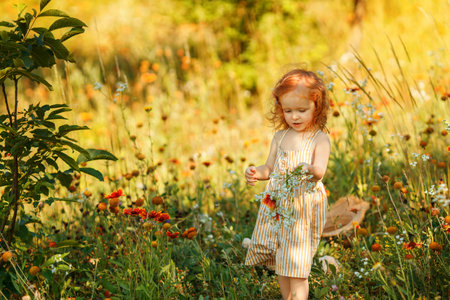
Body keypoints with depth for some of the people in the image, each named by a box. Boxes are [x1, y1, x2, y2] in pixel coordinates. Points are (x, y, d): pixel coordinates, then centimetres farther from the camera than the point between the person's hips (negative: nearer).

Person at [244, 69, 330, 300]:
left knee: (296, 266, -8)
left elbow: (320, 171, -20)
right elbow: (270, 168, 16)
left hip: (304, 207, -6)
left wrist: (310, 170, -43)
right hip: (276, 204, 6)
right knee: (280, 264, 14)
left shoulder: (320, 139, -7)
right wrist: (257, 173, -7)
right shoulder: (280, 136, 10)